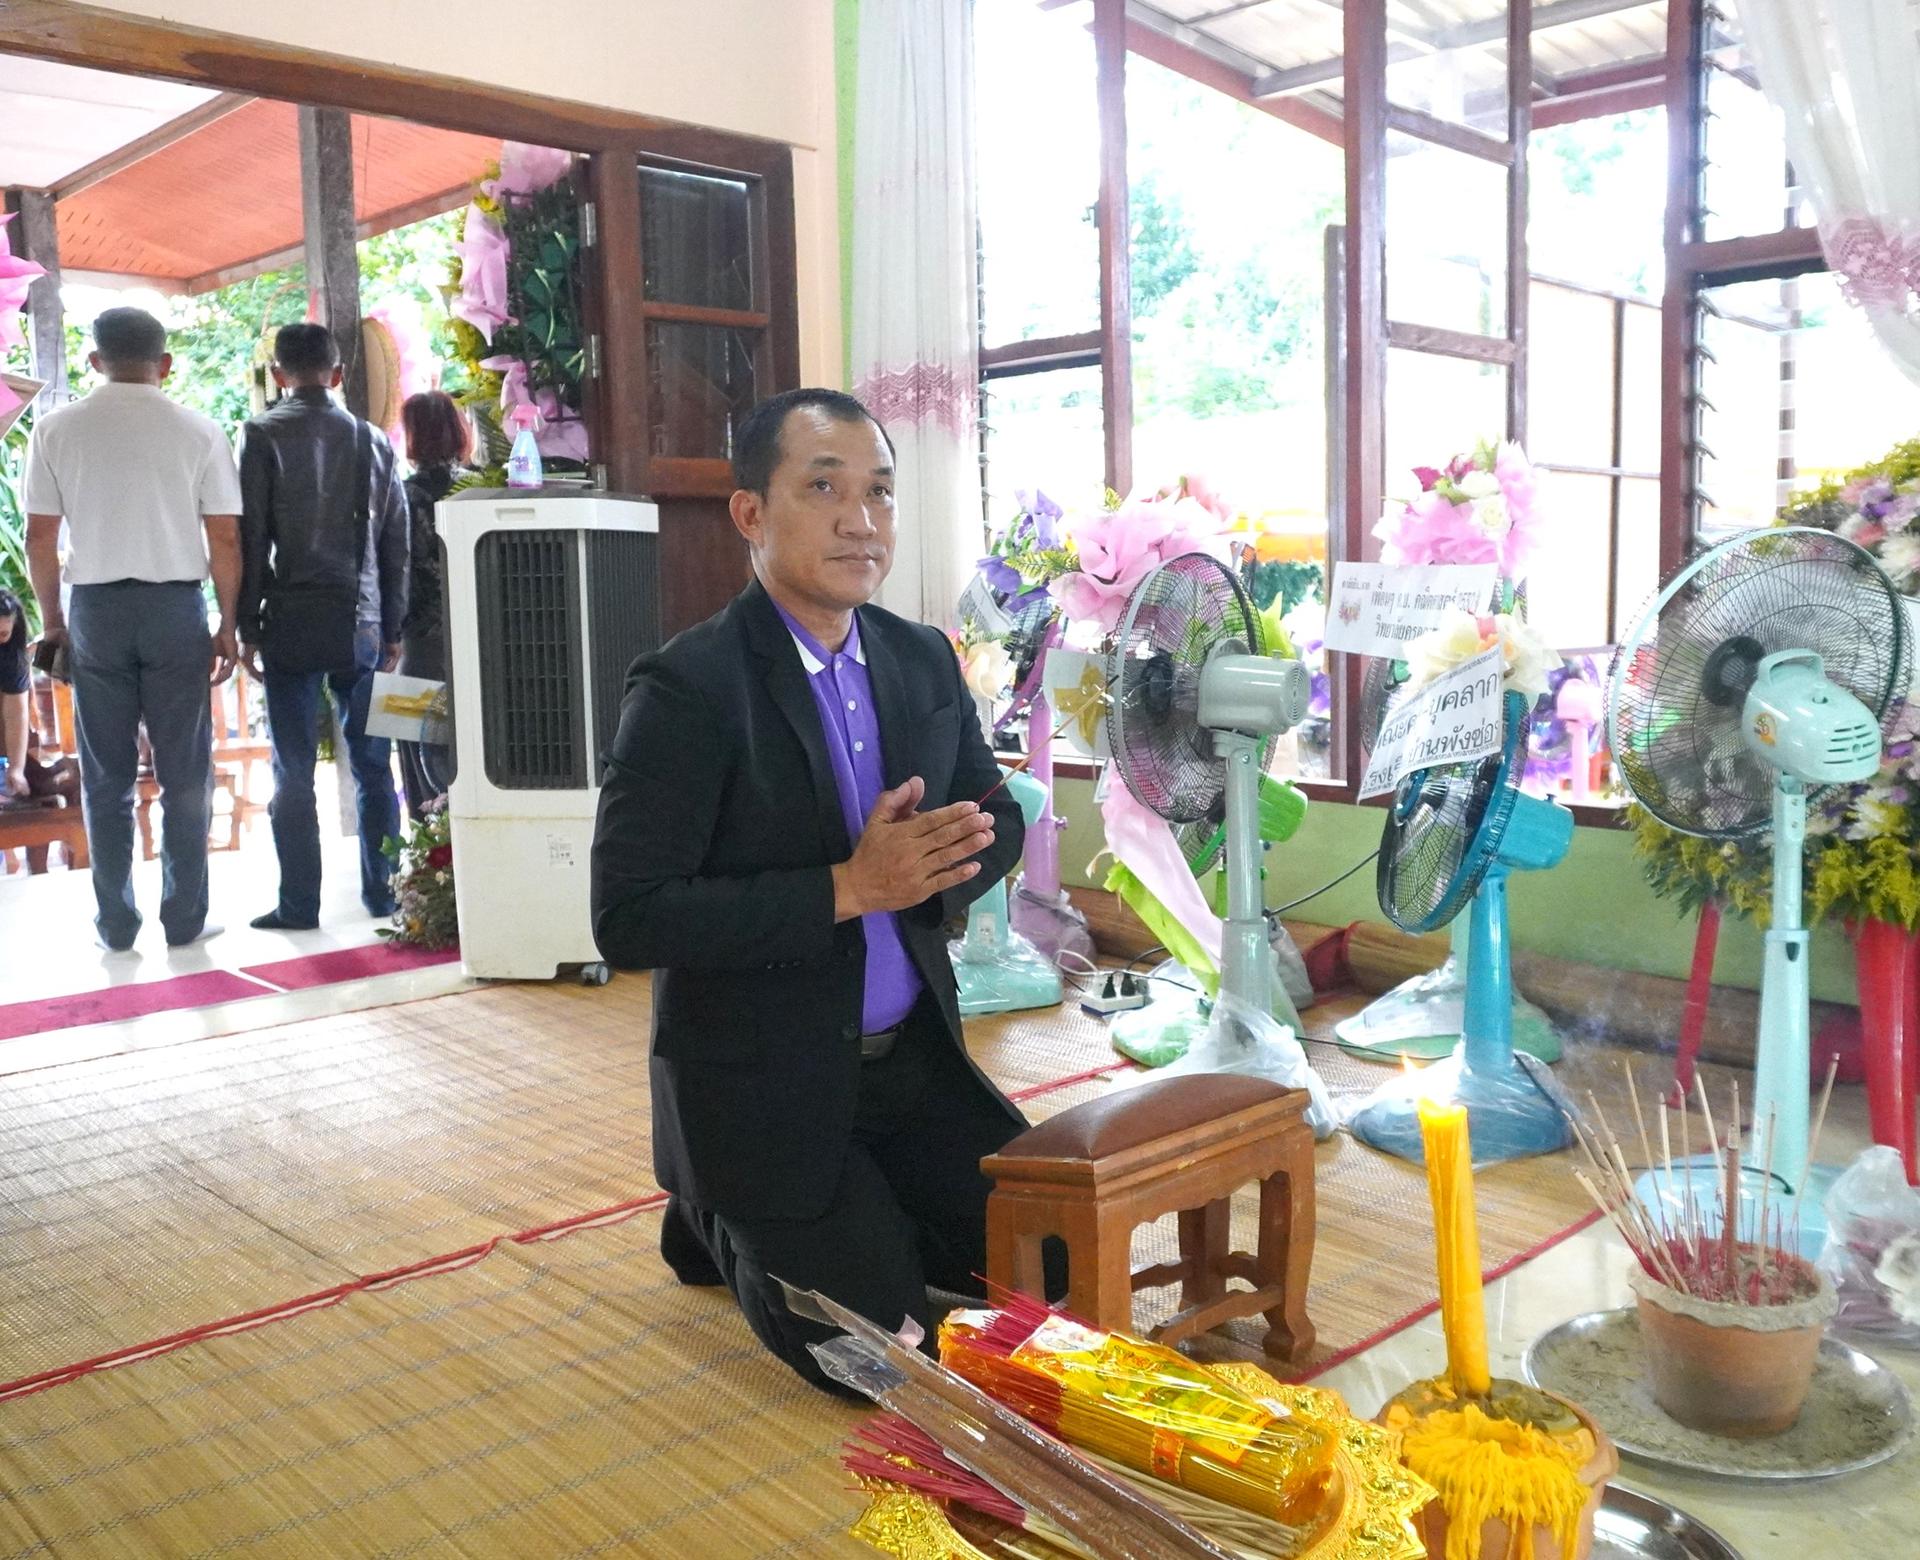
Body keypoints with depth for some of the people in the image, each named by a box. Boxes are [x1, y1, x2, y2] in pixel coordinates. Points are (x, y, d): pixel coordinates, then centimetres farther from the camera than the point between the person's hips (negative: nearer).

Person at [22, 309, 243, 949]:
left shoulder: (56, 429, 1)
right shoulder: (198, 432, -3)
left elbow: (40, 540, 1)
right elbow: (225, 541, -3)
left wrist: (51, 620, 12)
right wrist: (228, 625, 5)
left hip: (95, 608, 1)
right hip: (176, 608, -1)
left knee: (106, 780, 10)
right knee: (185, 777, 6)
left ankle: (115, 923, 14)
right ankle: (184, 918, 10)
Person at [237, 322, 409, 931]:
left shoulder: (263, 436, -1)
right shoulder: (373, 441, 9)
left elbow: (251, 537, -5)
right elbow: (396, 543, 10)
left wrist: (247, 626, 0)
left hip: (292, 624, -3)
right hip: (361, 624, 3)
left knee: (293, 771, 0)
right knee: (372, 763, 9)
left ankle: (299, 903, 2)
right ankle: (381, 889, 14)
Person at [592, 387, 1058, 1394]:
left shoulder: (922, 658, 1)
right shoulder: (687, 689, -20)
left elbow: (997, 816, 10)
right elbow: (629, 920, -23)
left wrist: (944, 862, -15)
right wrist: (847, 889, -28)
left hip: (913, 1054, 7)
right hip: (765, 1082, -6)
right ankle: (723, 1220, 24)